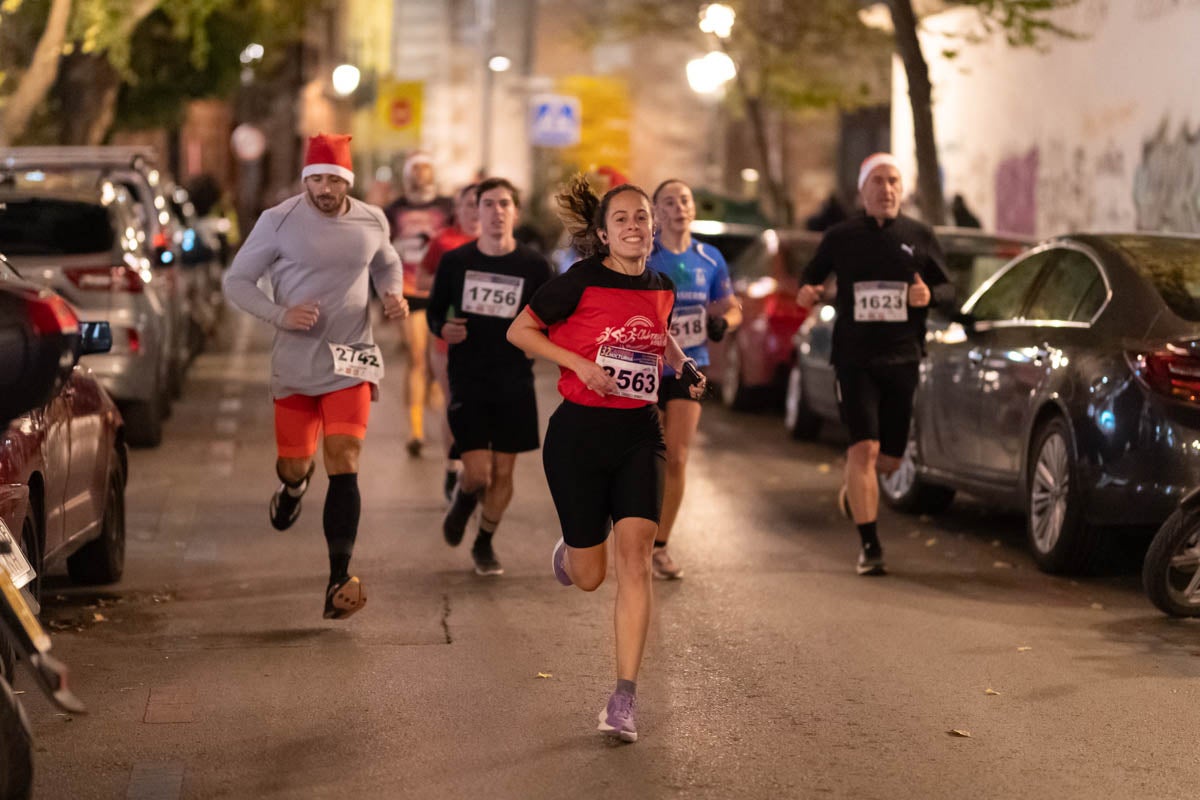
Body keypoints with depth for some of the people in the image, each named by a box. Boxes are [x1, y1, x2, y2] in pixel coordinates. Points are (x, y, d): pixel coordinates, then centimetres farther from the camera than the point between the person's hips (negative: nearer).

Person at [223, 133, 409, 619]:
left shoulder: (371, 222, 0)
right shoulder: (278, 222, -7)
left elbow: (387, 265, 21)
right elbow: (236, 281, -2)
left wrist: (393, 294, -2)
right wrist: (280, 315, -19)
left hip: (351, 363, 0)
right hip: (294, 364, 0)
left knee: (344, 464, -14)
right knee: (294, 465, 10)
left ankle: (339, 581, -17)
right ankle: (293, 487, 52)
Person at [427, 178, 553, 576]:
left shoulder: (534, 267, -2)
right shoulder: (454, 261, -2)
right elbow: (434, 311, 9)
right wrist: (442, 328, -12)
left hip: (515, 383, 1)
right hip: (467, 381, -1)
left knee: (503, 472, 6)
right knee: (478, 472, -9)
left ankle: (485, 543, 28)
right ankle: (463, 499, 28)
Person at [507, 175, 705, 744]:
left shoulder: (661, 287, 6)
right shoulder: (582, 281, -10)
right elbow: (519, 330, -4)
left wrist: (684, 366, 9)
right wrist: (579, 362, -15)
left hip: (639, 435, 3)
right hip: (579, 434, -3)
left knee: (635, 555, -14)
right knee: (589, 577, 5)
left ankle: (625, 697, -11)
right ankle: (567, 553, 45)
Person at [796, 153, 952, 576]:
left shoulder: (919, 237, 6)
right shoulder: (841, 237, 3)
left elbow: (947, 288, 10)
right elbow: (812, 275, 13)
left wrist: (929, 294, -12)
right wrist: (807, 292, -10)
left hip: (901, 359, 2)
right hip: (854, 359, -2)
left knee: (890, 457, 9)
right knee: (864, 448, -14)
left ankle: (852, 492, 44)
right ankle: (869, 545, -10)